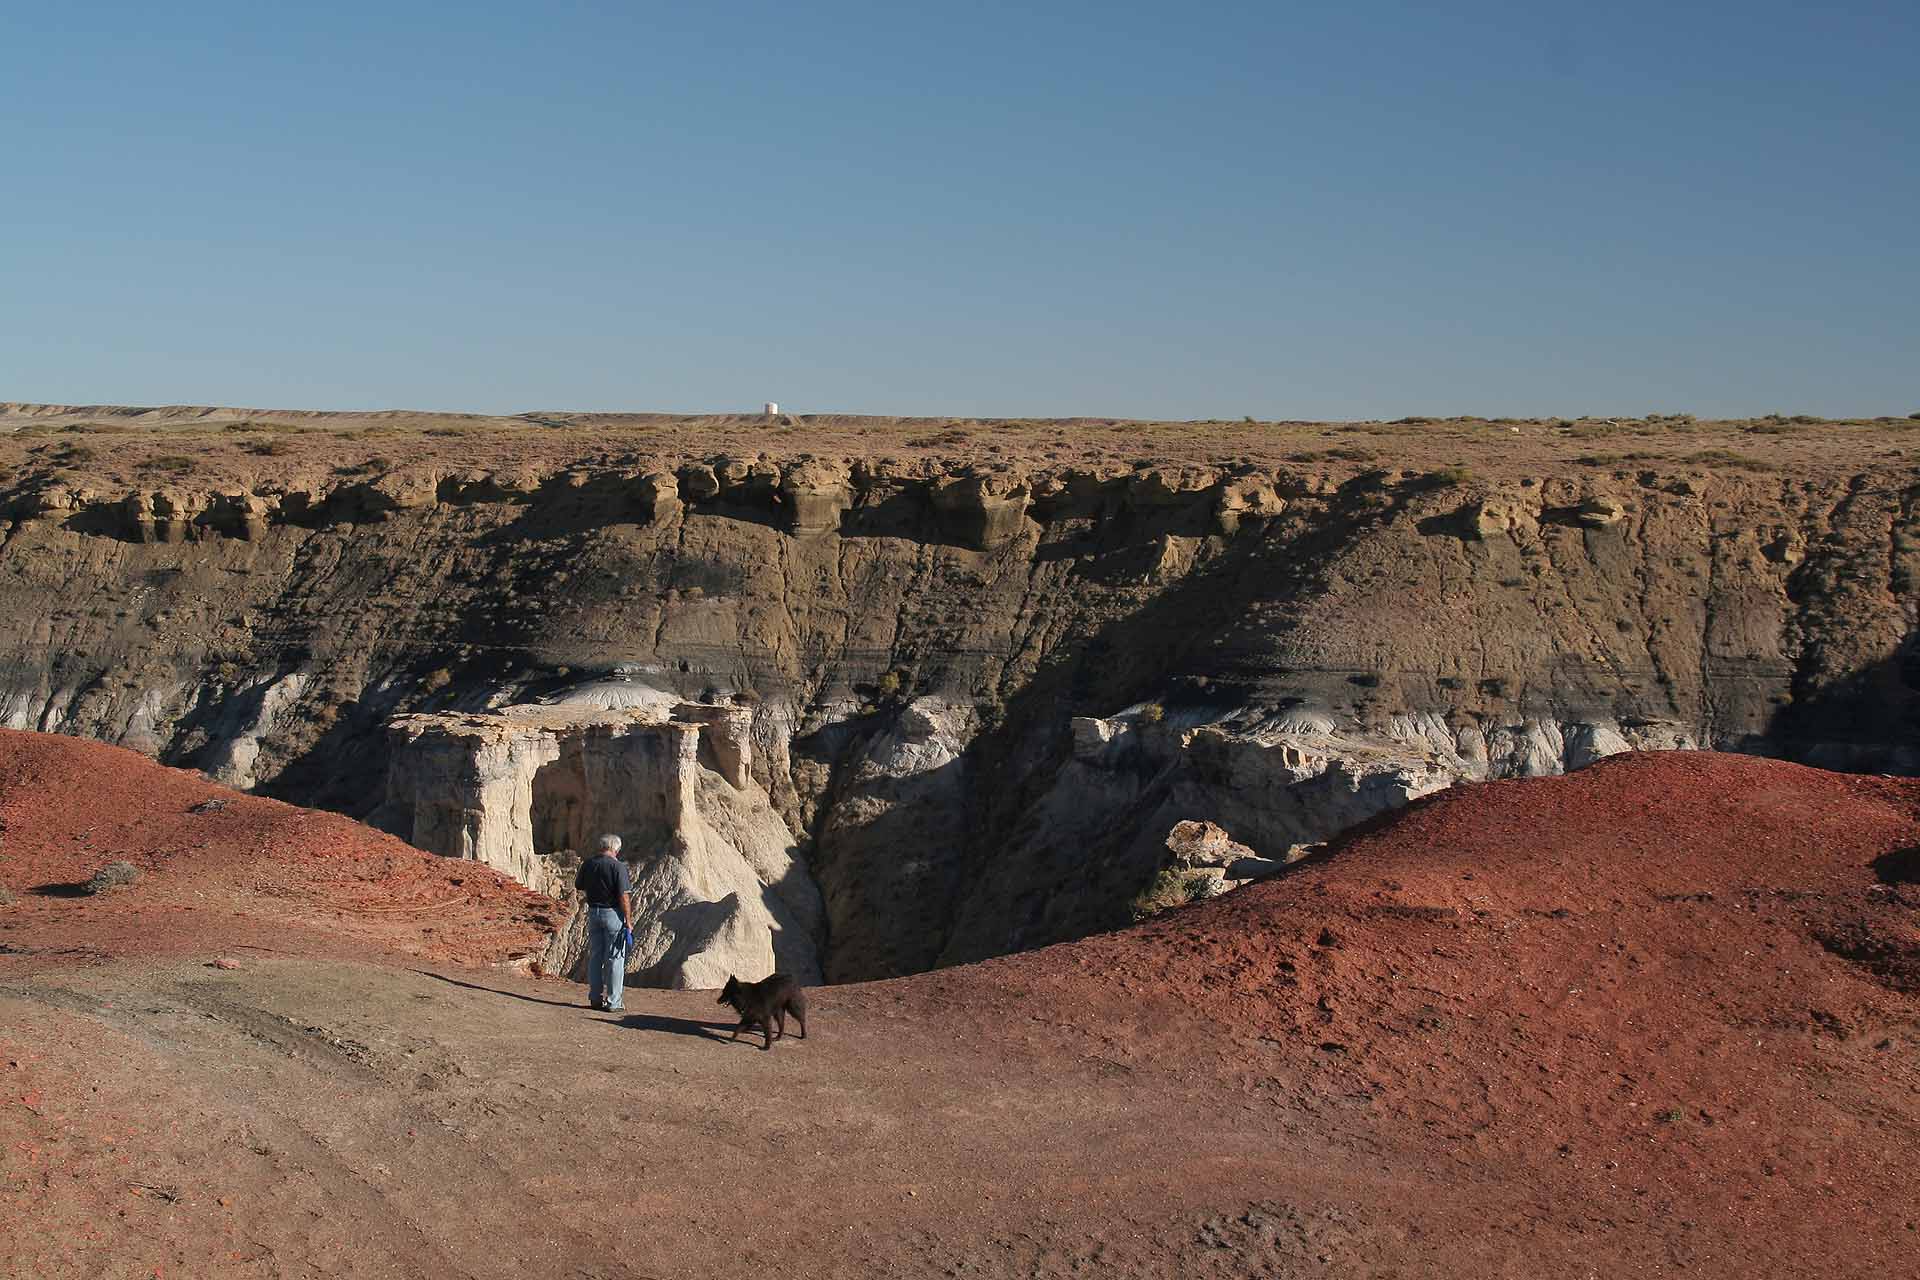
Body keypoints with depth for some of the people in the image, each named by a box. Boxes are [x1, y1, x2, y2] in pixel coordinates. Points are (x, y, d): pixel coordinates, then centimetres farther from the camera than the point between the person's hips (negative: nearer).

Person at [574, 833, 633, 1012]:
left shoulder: (588, 864, 1)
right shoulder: (617, 866, -16)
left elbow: (579, 886, 15)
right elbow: (623, 896, -17)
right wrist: (628, 921, -11)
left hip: (593, 912, 5)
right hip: (613, 913, -5)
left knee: (595, 956, 14)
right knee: (615, 958, 2)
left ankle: (595, 998, 19)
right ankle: (613, 1002, 3)